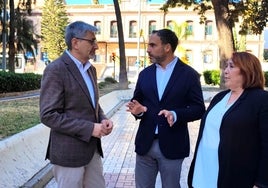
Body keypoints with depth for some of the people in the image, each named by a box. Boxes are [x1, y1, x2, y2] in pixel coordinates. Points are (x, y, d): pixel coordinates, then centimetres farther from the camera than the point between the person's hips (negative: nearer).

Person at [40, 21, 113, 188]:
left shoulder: (90, 69, 11)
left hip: (92, 148, 8)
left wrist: (102, 119, -2)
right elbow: (48, 115, -20)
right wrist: (89, 128, -20)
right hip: (69, 152, -8)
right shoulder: (55, 70, -15)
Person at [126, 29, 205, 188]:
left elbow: (199, 109, -6)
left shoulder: (189, 74, -5)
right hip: (145, 143, 4)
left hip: (172, 145, -3)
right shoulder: (145, 73, 8)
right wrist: (137, 109, -9)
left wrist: (175, 115, -23)